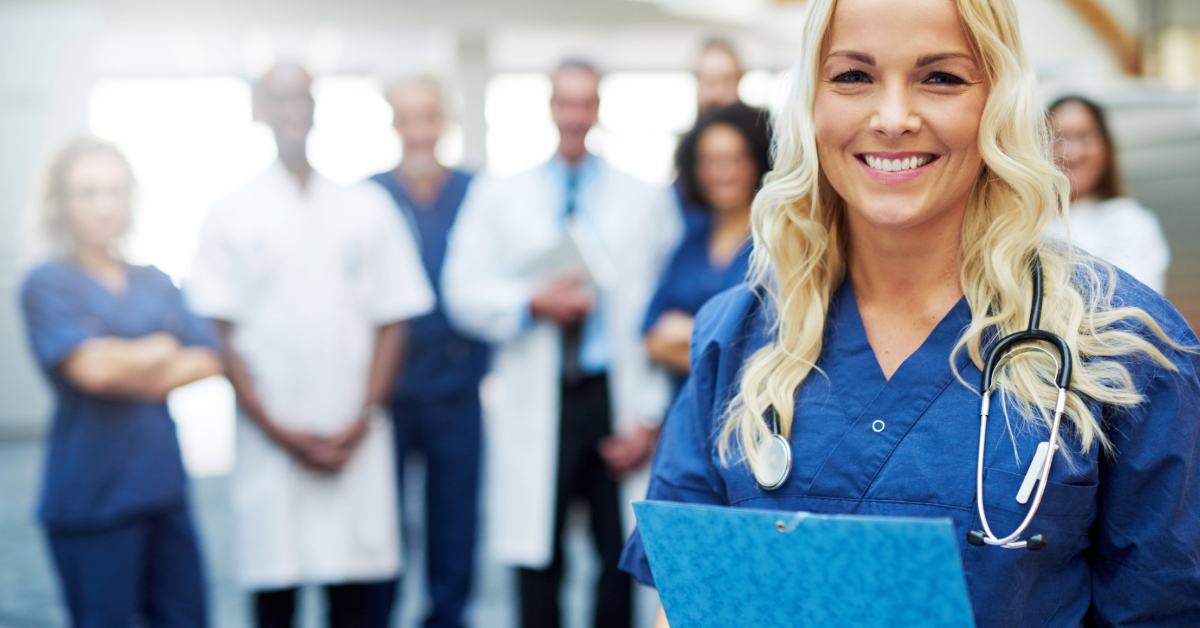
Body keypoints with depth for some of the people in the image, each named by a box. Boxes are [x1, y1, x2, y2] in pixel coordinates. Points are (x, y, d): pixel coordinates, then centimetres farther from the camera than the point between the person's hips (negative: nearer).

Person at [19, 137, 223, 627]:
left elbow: (208, 359, 4)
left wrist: (138, 373, -11)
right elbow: (90, 366, -18)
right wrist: (161, 349, -2)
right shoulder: (48, 284, -4)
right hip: (94, 495, -6)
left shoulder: (156, 283, 14)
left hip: (164, 483, 6)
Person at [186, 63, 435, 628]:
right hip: (270, 447, -1)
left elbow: (391, 324, 7)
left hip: (357, 447, 1)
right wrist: (277, 430, -7)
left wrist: (361, 422, -5)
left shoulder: (367, 209, 10)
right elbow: (219, 334, 2)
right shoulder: (230, 216, 6)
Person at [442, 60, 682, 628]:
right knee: (537, 566, 2)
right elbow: (462, 291, 6)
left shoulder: (646, 200, 7)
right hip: (537, 408, 1)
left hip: (617, 399, 0)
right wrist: (532, 305, -11)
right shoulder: (497, 196, 11)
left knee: (622, 561, 0)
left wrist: (650, 418, -4)